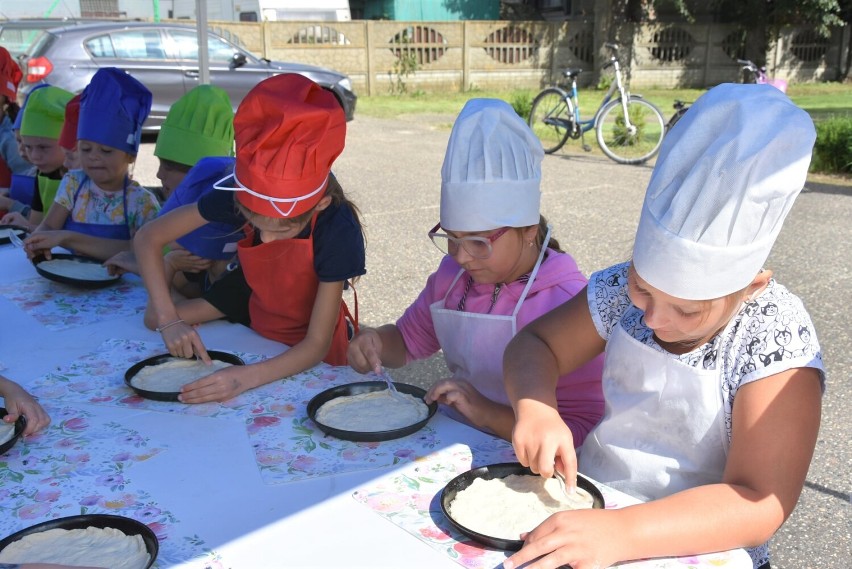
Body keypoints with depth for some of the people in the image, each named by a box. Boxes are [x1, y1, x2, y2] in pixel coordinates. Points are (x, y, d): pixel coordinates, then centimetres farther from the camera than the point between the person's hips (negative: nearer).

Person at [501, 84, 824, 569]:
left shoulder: (777, 340, -19)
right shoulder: (627, 288, -5)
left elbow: (759, 505, -24)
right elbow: (535, 344, 2)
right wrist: (536, 409, -20)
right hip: (589, 503, 5)